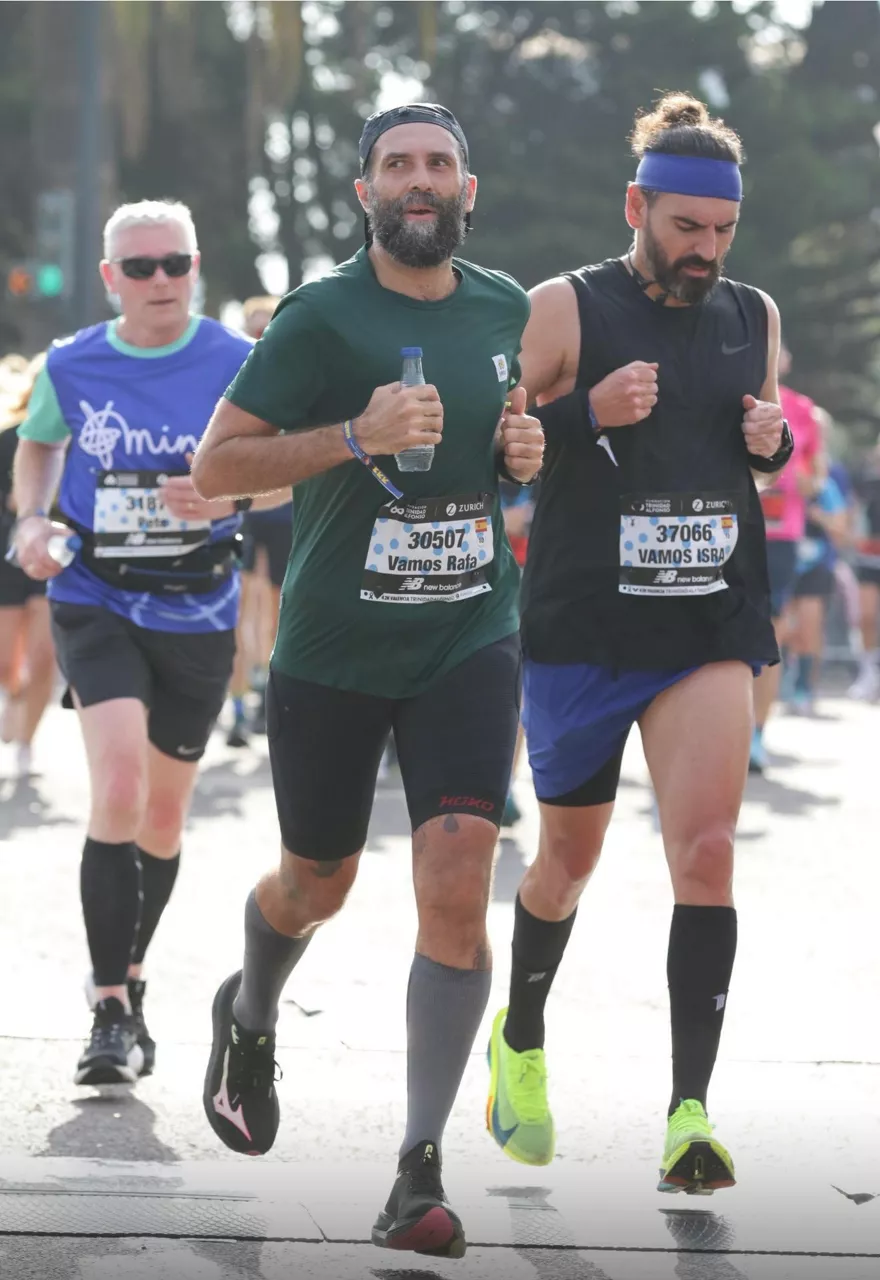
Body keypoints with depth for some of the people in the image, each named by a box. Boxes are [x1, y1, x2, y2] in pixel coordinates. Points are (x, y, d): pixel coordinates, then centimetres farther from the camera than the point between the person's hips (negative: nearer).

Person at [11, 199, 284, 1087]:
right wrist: (32, 519, 1)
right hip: (95, 600, -1)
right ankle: (112, 1012, -15)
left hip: (196, 609, 1)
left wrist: (224, 498, -26)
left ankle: (128, 979, 35)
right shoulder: (71, 366, -1)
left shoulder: (235, 365, -6)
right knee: (118, 788, -20)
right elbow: (39, 443, 19)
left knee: (162, 816, 12)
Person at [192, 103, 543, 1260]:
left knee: (458, 883, -14)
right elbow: (212, 467, -12)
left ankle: (421, 1171, -9)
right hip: (333, 650, -2)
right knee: (318, 883, 15)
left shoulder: (503, 308, 5)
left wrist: (526, 450, 0)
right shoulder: (321, 317, -10)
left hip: (469, 641, 2)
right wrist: (358, 436, -23)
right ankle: (249, 1019, 51)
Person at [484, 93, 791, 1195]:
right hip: (580, 628, -2)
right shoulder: (567, 309, -6)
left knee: (705, 847, -13)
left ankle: (689, 1113, -13)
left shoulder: (754, 316, 8)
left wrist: (772, 441, 1)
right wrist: (587, 414, -21)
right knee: (570, 855, 11)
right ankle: (520, 1043, 38)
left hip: (710, 627, 2)